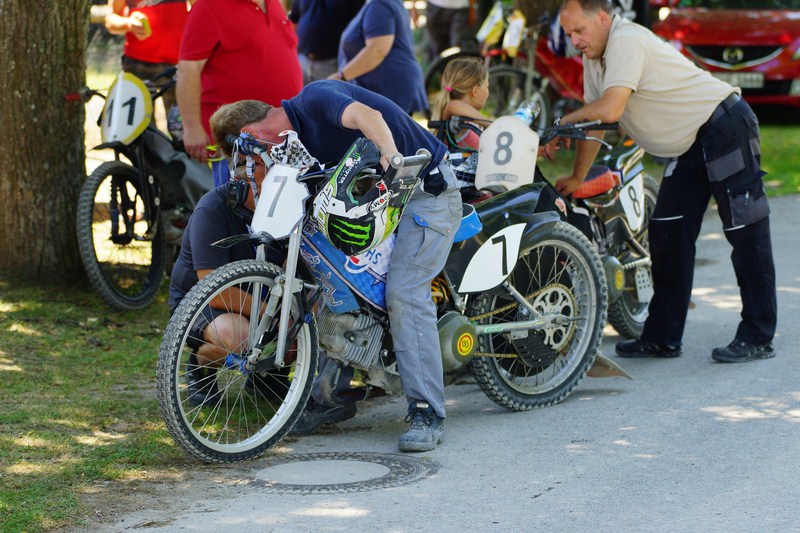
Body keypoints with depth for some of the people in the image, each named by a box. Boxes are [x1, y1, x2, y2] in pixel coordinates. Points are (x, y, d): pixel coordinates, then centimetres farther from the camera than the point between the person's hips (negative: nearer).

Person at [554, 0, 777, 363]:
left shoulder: (626, 41, -20)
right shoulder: (595, 57, 10)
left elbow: (609, 110, -29)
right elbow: (594, 120, 18)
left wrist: (564, 122, -14)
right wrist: (576, 178, 16)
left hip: (725, 128, -10)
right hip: (688, 147, 10)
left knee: (746, 234, -6)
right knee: (668, 235, 7)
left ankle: (758, 337, -5)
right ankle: (662, 338, 12)